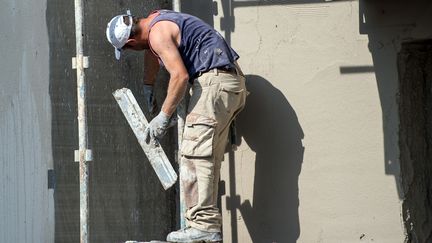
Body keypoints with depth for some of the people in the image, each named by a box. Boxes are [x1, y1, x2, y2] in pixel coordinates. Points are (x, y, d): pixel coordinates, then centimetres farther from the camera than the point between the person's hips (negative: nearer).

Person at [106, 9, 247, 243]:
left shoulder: (158, 33, -14)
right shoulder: (154, 19, 17)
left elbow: (180, 76, -20)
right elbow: (152, 51, 37)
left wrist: (163, 116, -12)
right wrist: (148, 87, 49)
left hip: (214, 82, -10)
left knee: (195, 154, -14)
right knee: (208, 157, 7)